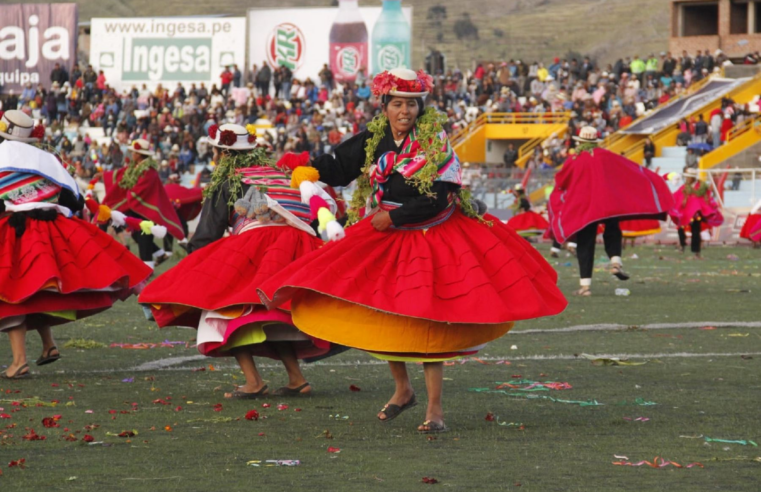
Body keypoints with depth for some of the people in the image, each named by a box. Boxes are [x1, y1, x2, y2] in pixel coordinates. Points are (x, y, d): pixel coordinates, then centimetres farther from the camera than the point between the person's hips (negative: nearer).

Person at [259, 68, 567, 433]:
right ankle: (403, 389, 28)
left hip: (432, 237, -5)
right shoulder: (373, 141, 1)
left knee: (426, 322, -8)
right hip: (386, 239, 5)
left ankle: (435, 408, -2)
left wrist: (392, 217, -17)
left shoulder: (435, 144, -14)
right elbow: (339, 166, 9)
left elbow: (435, 201, -18)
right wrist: (309, 166, -10)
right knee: (380, 317, 7)